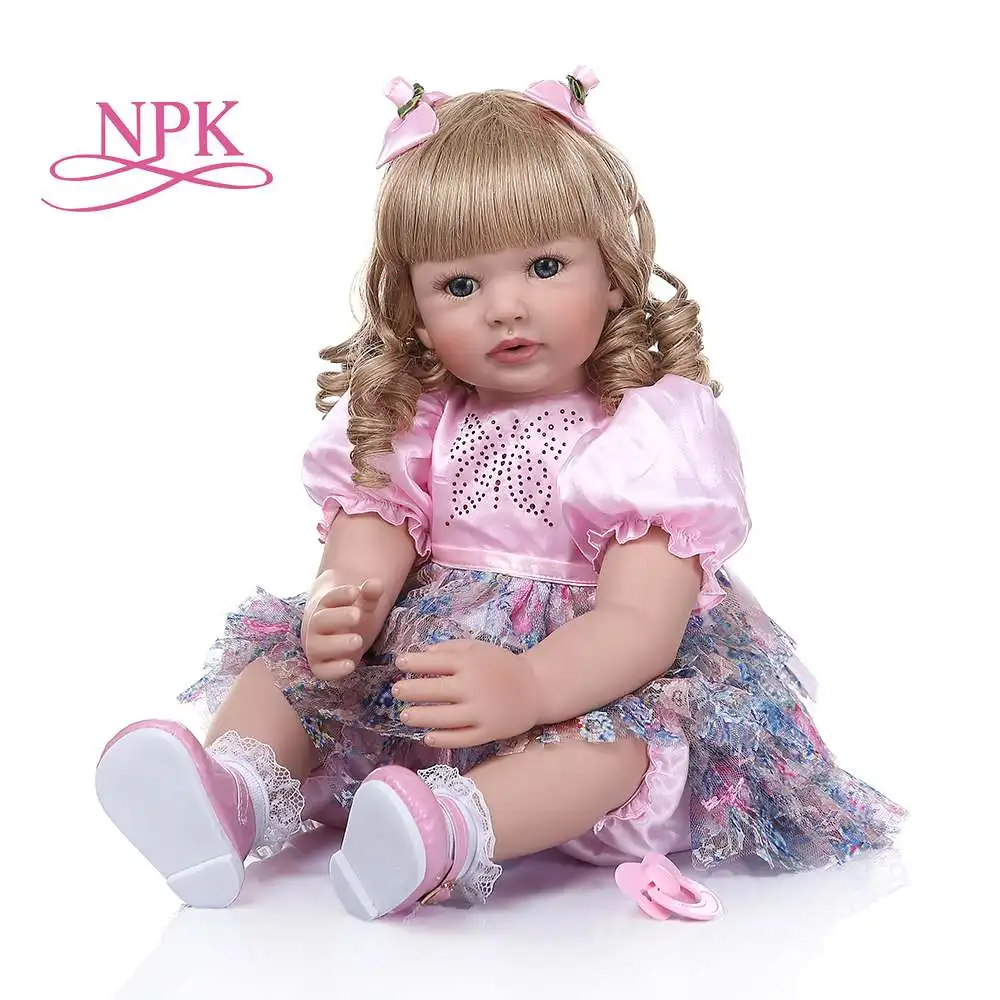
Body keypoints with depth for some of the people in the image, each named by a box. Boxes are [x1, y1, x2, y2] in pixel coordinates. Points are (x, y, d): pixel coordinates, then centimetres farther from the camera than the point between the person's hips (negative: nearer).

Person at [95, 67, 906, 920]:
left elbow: (642, 621, -23)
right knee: (286, 653, -5)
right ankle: (238, 787, -28)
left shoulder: (653, 429, -12)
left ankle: (455, 827, -54)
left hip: (588, 678, -4)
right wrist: (340, 608, -32)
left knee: (636, 724, -34)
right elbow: (366, 556, -6)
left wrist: (530, 687, -43)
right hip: (410, 657, 5)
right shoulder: (403, 422, 3)